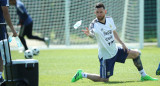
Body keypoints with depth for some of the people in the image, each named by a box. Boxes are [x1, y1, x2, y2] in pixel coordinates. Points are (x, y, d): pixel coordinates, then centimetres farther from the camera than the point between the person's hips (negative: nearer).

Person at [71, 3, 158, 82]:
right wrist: (89, 33, -72)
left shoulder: (109, 19, -3)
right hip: (106, 56, -7)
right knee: (104, 80, -3)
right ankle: (82, 74, 14)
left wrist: (122, 43, 13)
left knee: (136, 53, 5)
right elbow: (92, 34, -49)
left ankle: (143, 76, 21)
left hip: (115, 51, 7)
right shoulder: (94, 24, -25)